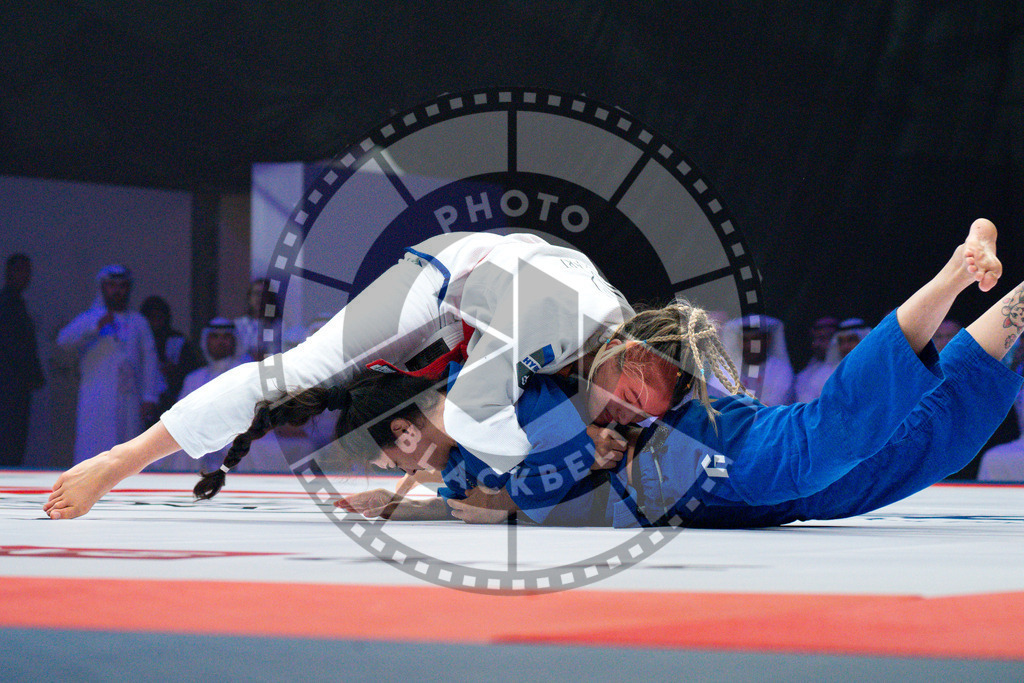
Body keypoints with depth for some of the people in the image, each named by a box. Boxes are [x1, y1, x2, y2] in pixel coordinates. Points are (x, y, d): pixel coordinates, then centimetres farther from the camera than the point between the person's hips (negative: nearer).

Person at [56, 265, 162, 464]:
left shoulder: (138, 322, 17)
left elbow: (149, 361, 13)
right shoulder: (88, 319, 9)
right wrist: (96, 326, -23)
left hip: (130, 402, 3)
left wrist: (149, 398, 2)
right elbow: (65, 341, -9)